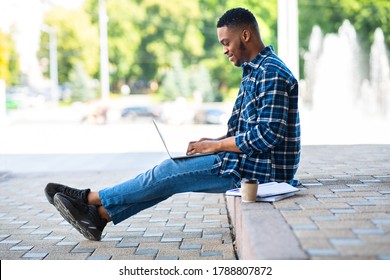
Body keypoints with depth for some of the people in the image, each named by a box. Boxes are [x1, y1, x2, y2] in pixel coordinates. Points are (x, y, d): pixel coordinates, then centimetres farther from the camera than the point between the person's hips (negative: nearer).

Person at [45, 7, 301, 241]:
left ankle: (89, 198, 4)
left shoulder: (272, 73, -18)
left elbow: (267, 135, -25)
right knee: (169, 174, 4)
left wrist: (216, 145, -15)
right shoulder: (254, 71, 16)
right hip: (250, 164, 10)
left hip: (259, 171, -10)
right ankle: (98, 217, 4)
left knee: (167, 173, -8)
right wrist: (214, 142, 4)